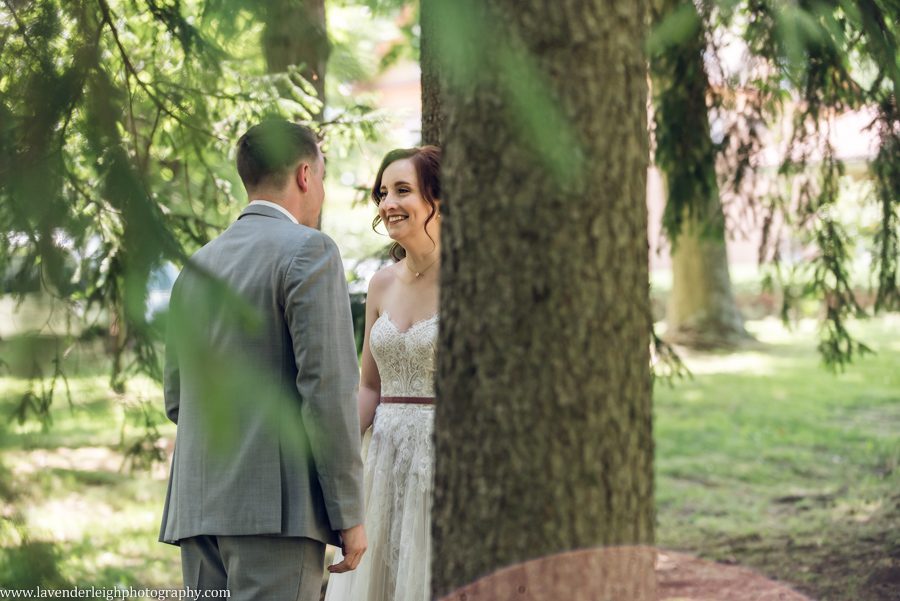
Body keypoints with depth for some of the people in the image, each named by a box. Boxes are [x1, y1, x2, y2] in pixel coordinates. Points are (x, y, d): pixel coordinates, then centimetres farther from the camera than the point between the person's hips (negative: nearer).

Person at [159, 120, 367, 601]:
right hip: (278, 506, -7)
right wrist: (349, 514, -10)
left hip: (199, 503, 7)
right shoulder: (309, 252, -5)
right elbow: (327, 388, -12)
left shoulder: (198, 265, 18)